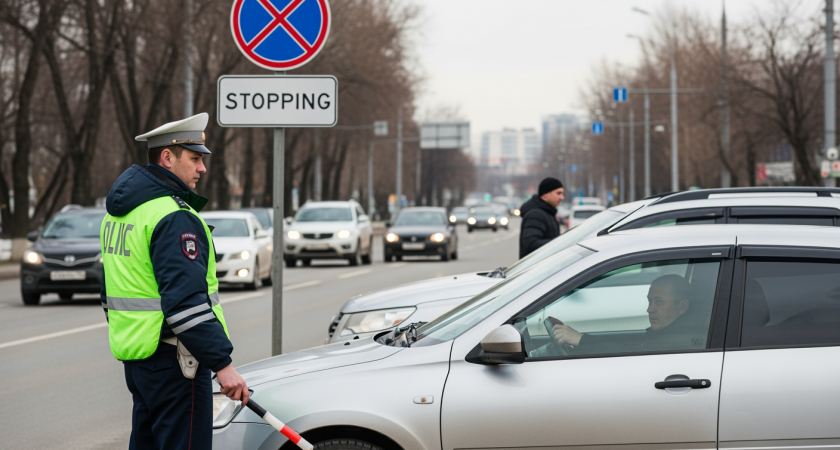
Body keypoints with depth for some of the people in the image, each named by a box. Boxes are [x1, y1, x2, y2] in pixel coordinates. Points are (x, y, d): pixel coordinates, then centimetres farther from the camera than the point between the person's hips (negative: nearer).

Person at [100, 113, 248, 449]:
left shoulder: (118, 213, 15)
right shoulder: (175, 218, -17)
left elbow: (113, 289, 22)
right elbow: (186, 302, -25)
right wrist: (222, 364, -24)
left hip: (135, 358, 10)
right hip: (173, 359, -10)